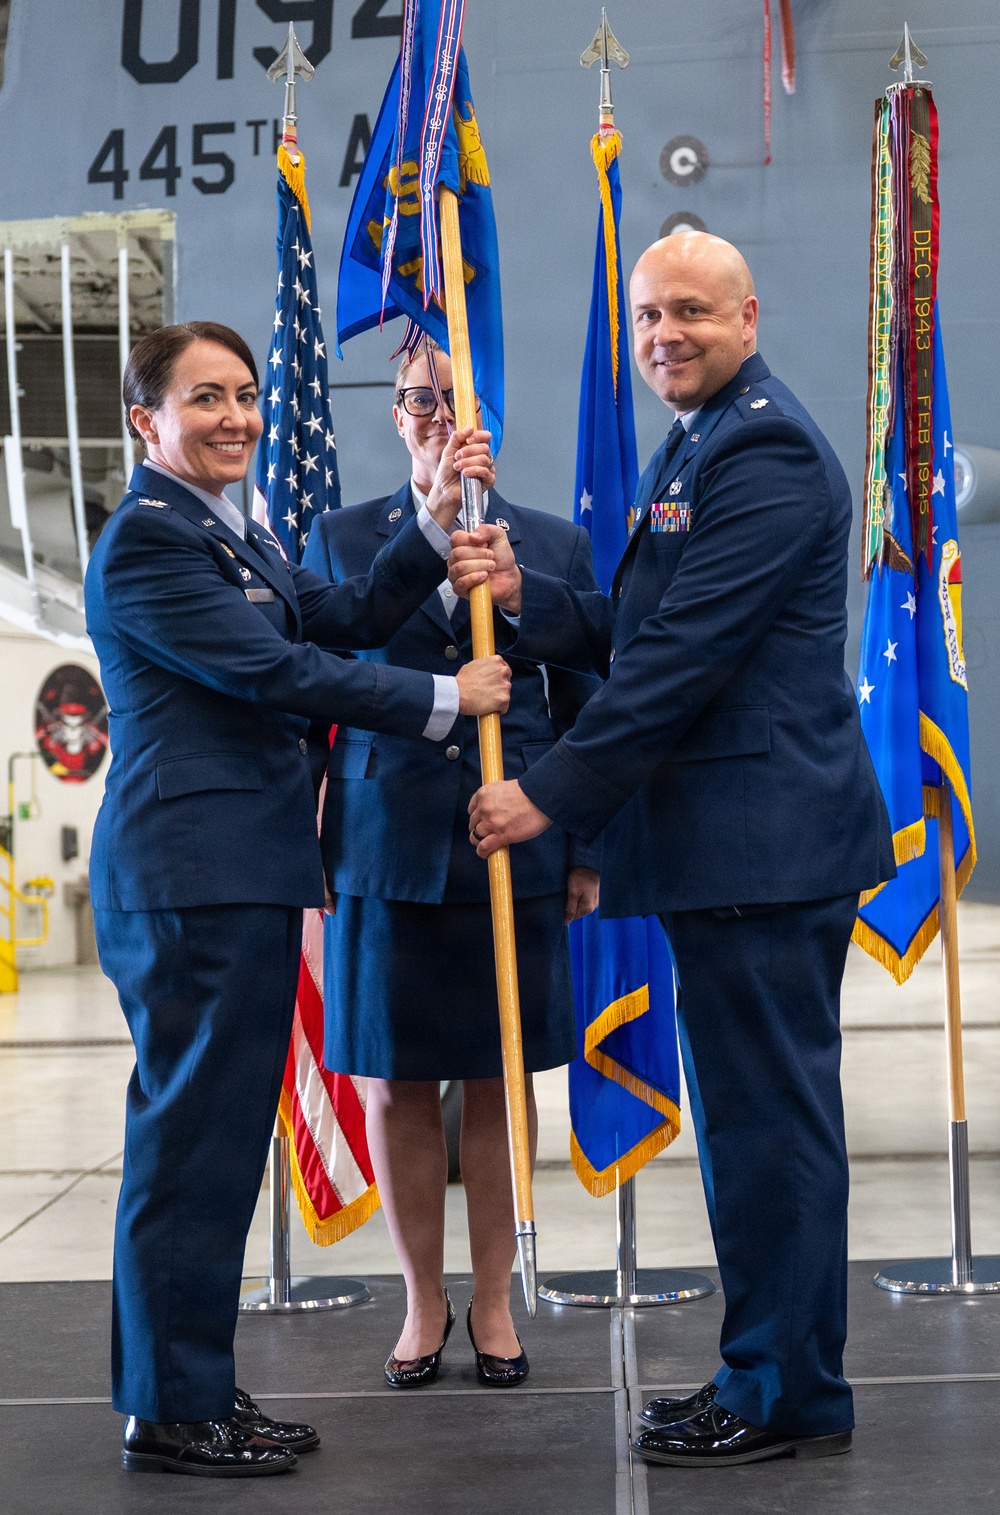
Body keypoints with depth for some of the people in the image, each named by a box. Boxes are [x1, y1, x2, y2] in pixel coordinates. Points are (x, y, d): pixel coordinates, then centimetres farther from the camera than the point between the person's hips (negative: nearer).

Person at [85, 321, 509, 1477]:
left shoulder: (235, 533, 20)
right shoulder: (145, 538, -11)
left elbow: (343, 618, 13)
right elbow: (276, 669, -16)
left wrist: (436, 523, 3)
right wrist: (447, 699, -9)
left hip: (248, 877, 10)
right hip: (190, 879, -10)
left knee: (222, 1140, 14)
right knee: (193, 1138, -2)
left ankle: (198, 1386, 25)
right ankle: (168, 1411, 10)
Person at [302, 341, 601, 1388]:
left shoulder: (557, 545, 8)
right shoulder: (338, 540, 7)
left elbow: (587, 712, 8)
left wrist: (589, 852, 4)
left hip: (514, 854, 0)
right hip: (384, 855, 0)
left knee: (498, 1081, 8)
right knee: (395, 1085, 7)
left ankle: (492, 1303, 24)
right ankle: (422, 1302, 25)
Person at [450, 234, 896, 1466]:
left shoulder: (767, 452, -12)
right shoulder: (694, 450, 21)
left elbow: (685, 656, -19)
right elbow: (632, 635, 19)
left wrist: (550, 794, -16)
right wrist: (526, 595, 2)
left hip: (767, 840, -10)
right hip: (728, 841, 11)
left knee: (768, 1118, -2)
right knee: (757, 1117, 16)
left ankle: (785, 1395, 11)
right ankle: (769, 1376, 28)